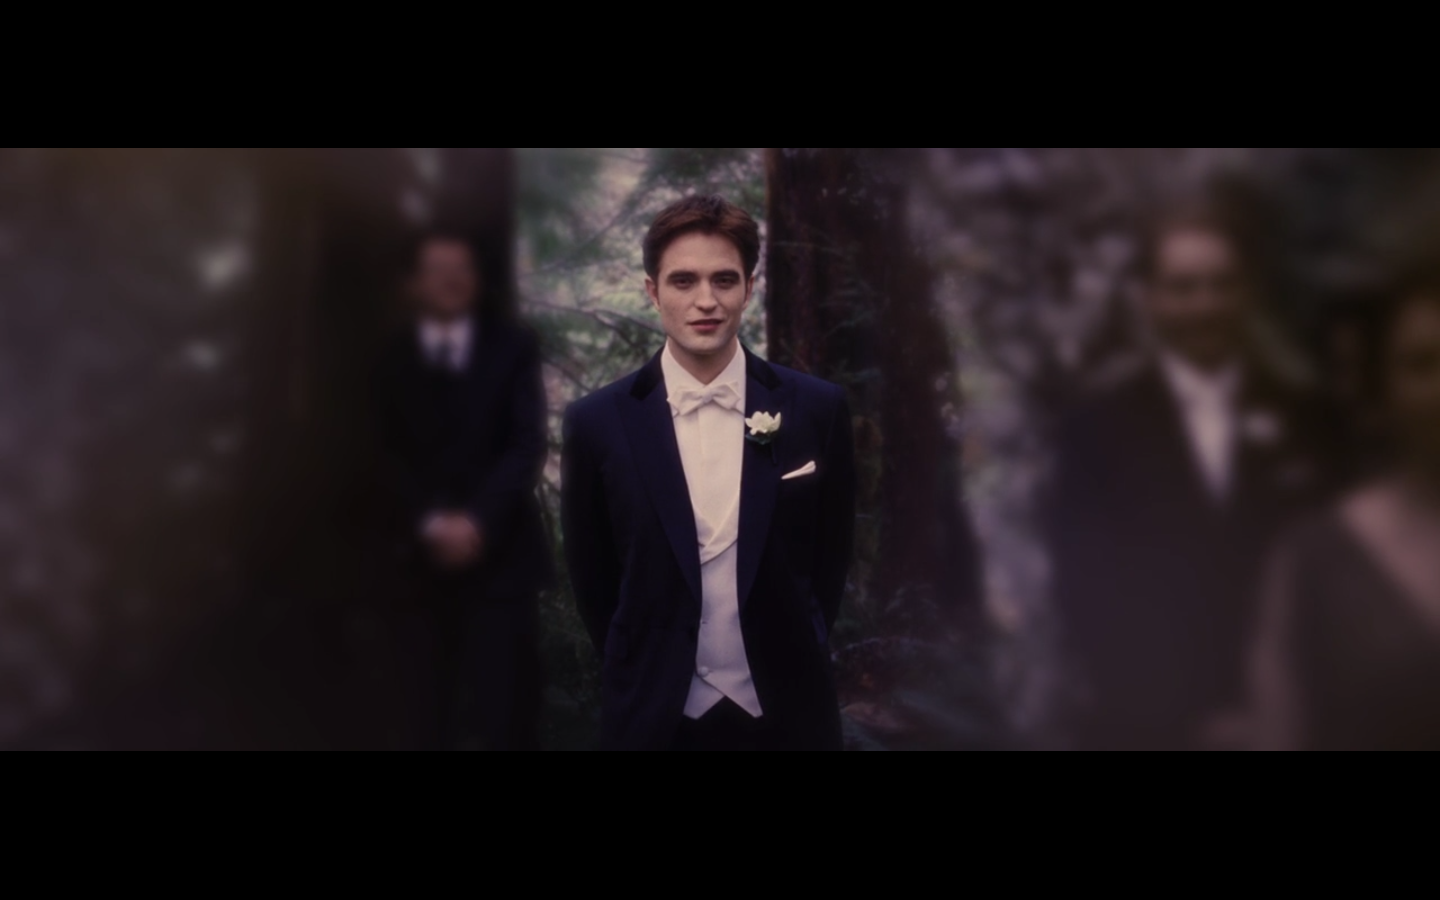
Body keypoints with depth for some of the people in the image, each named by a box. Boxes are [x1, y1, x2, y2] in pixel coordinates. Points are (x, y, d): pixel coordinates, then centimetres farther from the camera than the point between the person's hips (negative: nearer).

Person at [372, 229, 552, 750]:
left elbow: (529, 445, -4)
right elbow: (391, 458, 2)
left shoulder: (513, 348, 6)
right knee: (431, 713, 2)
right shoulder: (394, 361, 9)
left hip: (501, 555, -1)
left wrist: (478, 520, -16)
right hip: (423, 558, 1)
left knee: (506, 710, -2)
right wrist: (431, 524, -15)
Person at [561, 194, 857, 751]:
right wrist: (648, 671, 7)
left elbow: (831, 554, 5)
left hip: (787, 713, 1)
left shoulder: (817, 409, -7)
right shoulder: (596, 423, -8)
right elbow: (590, 577, 2)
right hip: (654, 715, 0)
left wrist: (792, 661, 9)